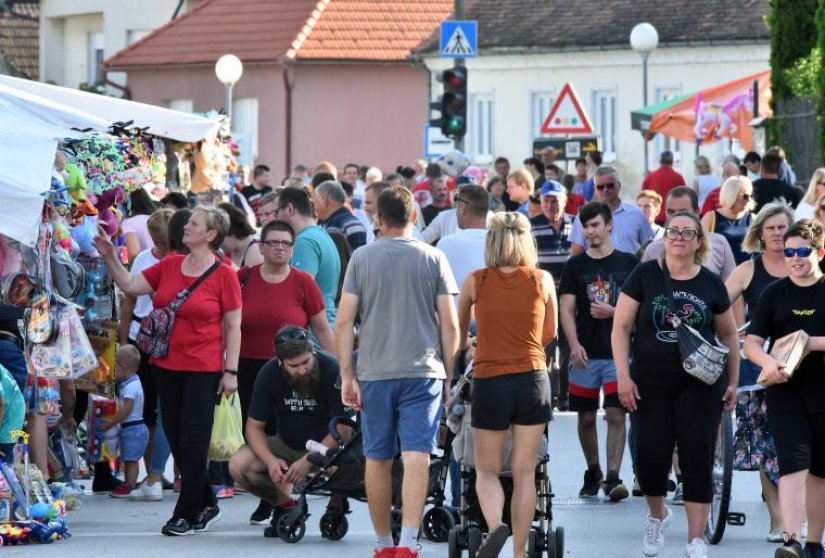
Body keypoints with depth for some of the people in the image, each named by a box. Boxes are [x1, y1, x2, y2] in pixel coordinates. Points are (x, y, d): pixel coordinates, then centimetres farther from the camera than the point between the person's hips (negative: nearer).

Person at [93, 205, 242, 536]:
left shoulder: (223, 274, -7)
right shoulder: (169, 266, 7)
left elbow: (233, 326, -6)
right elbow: (129, 285, 12)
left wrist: (231, 371, -10)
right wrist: (110, 258, -1)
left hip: (203, 370, -6)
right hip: (167, 366, 6)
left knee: (193, 442, -2)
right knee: (176, 440, 10)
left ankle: (187, 514, 4)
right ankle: (206, 505, 24)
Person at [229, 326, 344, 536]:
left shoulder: (331, 369, -22)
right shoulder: (269, 374, -12)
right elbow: (254, 426, -8)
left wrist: (308, 461, -32)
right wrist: (271, 460, -28)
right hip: (287, 446, 3)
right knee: (239, 465, -22)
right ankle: (284, 504, 4)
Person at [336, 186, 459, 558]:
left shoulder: (361, 258, 3)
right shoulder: (433, 259, 2)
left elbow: (344, 322, -1)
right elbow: (450, 325, 2)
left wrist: (347, 375, 3)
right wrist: (449, 374, 11)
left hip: (375, 373, 1)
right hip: (424, 372, -1)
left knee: (378, 459, 11)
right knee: (416, 457, -7)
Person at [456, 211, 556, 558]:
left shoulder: (475, 282, 0)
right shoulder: (542, 281, 1)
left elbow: (459, 332, 17)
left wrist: (462, 349, 39)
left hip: (489, 381, -1)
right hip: (532, 379, 1)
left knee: (487, 470, 9)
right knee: (524, 472, 8)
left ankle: (495, 525, -18)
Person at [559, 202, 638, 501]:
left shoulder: (628, 263, 5)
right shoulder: (575, 266, 6)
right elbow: (566, 309, 0)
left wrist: (613, 311, -10)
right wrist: (574, 345, -14)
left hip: (618, 352, -1)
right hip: (586, 353, 2)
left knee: (616, 414, -9)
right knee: (586, 417, 9)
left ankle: (613, 477, -13)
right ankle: (593, 473, 24)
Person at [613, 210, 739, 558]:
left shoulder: (711, 284, 3)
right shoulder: (645, 276, -1)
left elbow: (728, 334, 14)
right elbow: (621, 327, -1)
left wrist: (733, 381, 10)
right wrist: (623, 376, -7)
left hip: (700, 385, 1)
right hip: (650, 384, -1)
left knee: (698, 458, -4)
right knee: (651, 456, 2)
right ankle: (657, 516, 32)